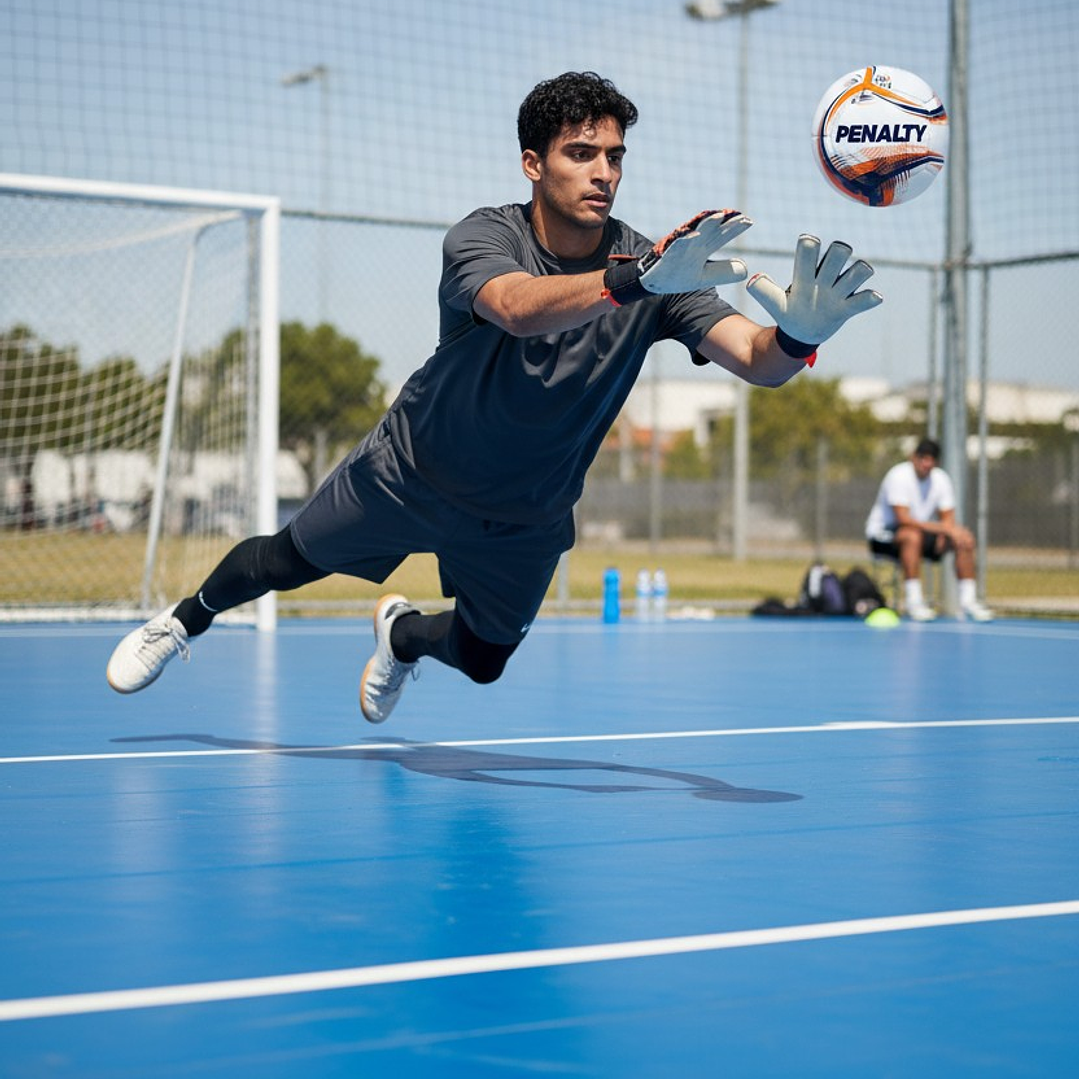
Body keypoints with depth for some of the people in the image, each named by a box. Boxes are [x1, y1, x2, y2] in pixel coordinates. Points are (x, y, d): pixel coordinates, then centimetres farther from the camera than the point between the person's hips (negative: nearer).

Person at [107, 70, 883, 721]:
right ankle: (185, 621, 47)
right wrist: (638, 280, -68)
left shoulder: (653, 270, -22)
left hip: (524, 517, 2)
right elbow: (518, 308, -51)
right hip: (411, 472, -2)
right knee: (287, 562, 14)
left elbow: (755, 360, -35)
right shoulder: (483, 238, -28)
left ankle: (403, 633, 51)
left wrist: (798, 335, -60)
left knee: (481, 661, 15)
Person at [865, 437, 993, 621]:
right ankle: (913, 601, -36)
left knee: (966, 539, -8)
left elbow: (948, 518, 2)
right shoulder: (899, 476, -20)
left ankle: (968, 599, -3)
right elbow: (903, 518, -29)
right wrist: (942, 528, -32)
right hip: (883, 535, -7)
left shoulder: (941, 479, 2)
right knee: (912, 536, -40)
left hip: (923, 531, 7)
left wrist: (944, 533, -22)